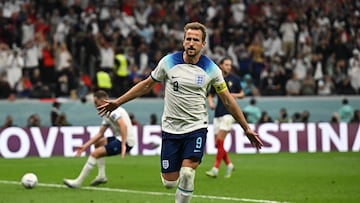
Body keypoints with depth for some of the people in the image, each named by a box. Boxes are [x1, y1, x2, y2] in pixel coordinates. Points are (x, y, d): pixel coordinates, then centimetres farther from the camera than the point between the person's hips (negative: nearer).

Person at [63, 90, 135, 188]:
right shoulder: (107, 114, 19)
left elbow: (123, 126, -28)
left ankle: (78, 182, -10)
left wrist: (123, 145, -36)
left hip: (126, 141, -11)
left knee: (95, 154, -16)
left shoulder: (113, 111, -13)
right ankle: (101, 175, 18)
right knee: (98, 142, 27)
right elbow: (100, 134, 19)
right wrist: (85, 146, 14)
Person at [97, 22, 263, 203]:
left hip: (196, 128, -1)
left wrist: (246, 128, 6)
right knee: (169, 182, 2)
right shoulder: (169, 62, -4)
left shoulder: (211, 69, -5)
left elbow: (227, 100, 5)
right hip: (170, 128, 1)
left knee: (187, 175, -20)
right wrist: (117, 102, 10)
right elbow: (147, 85, 10)